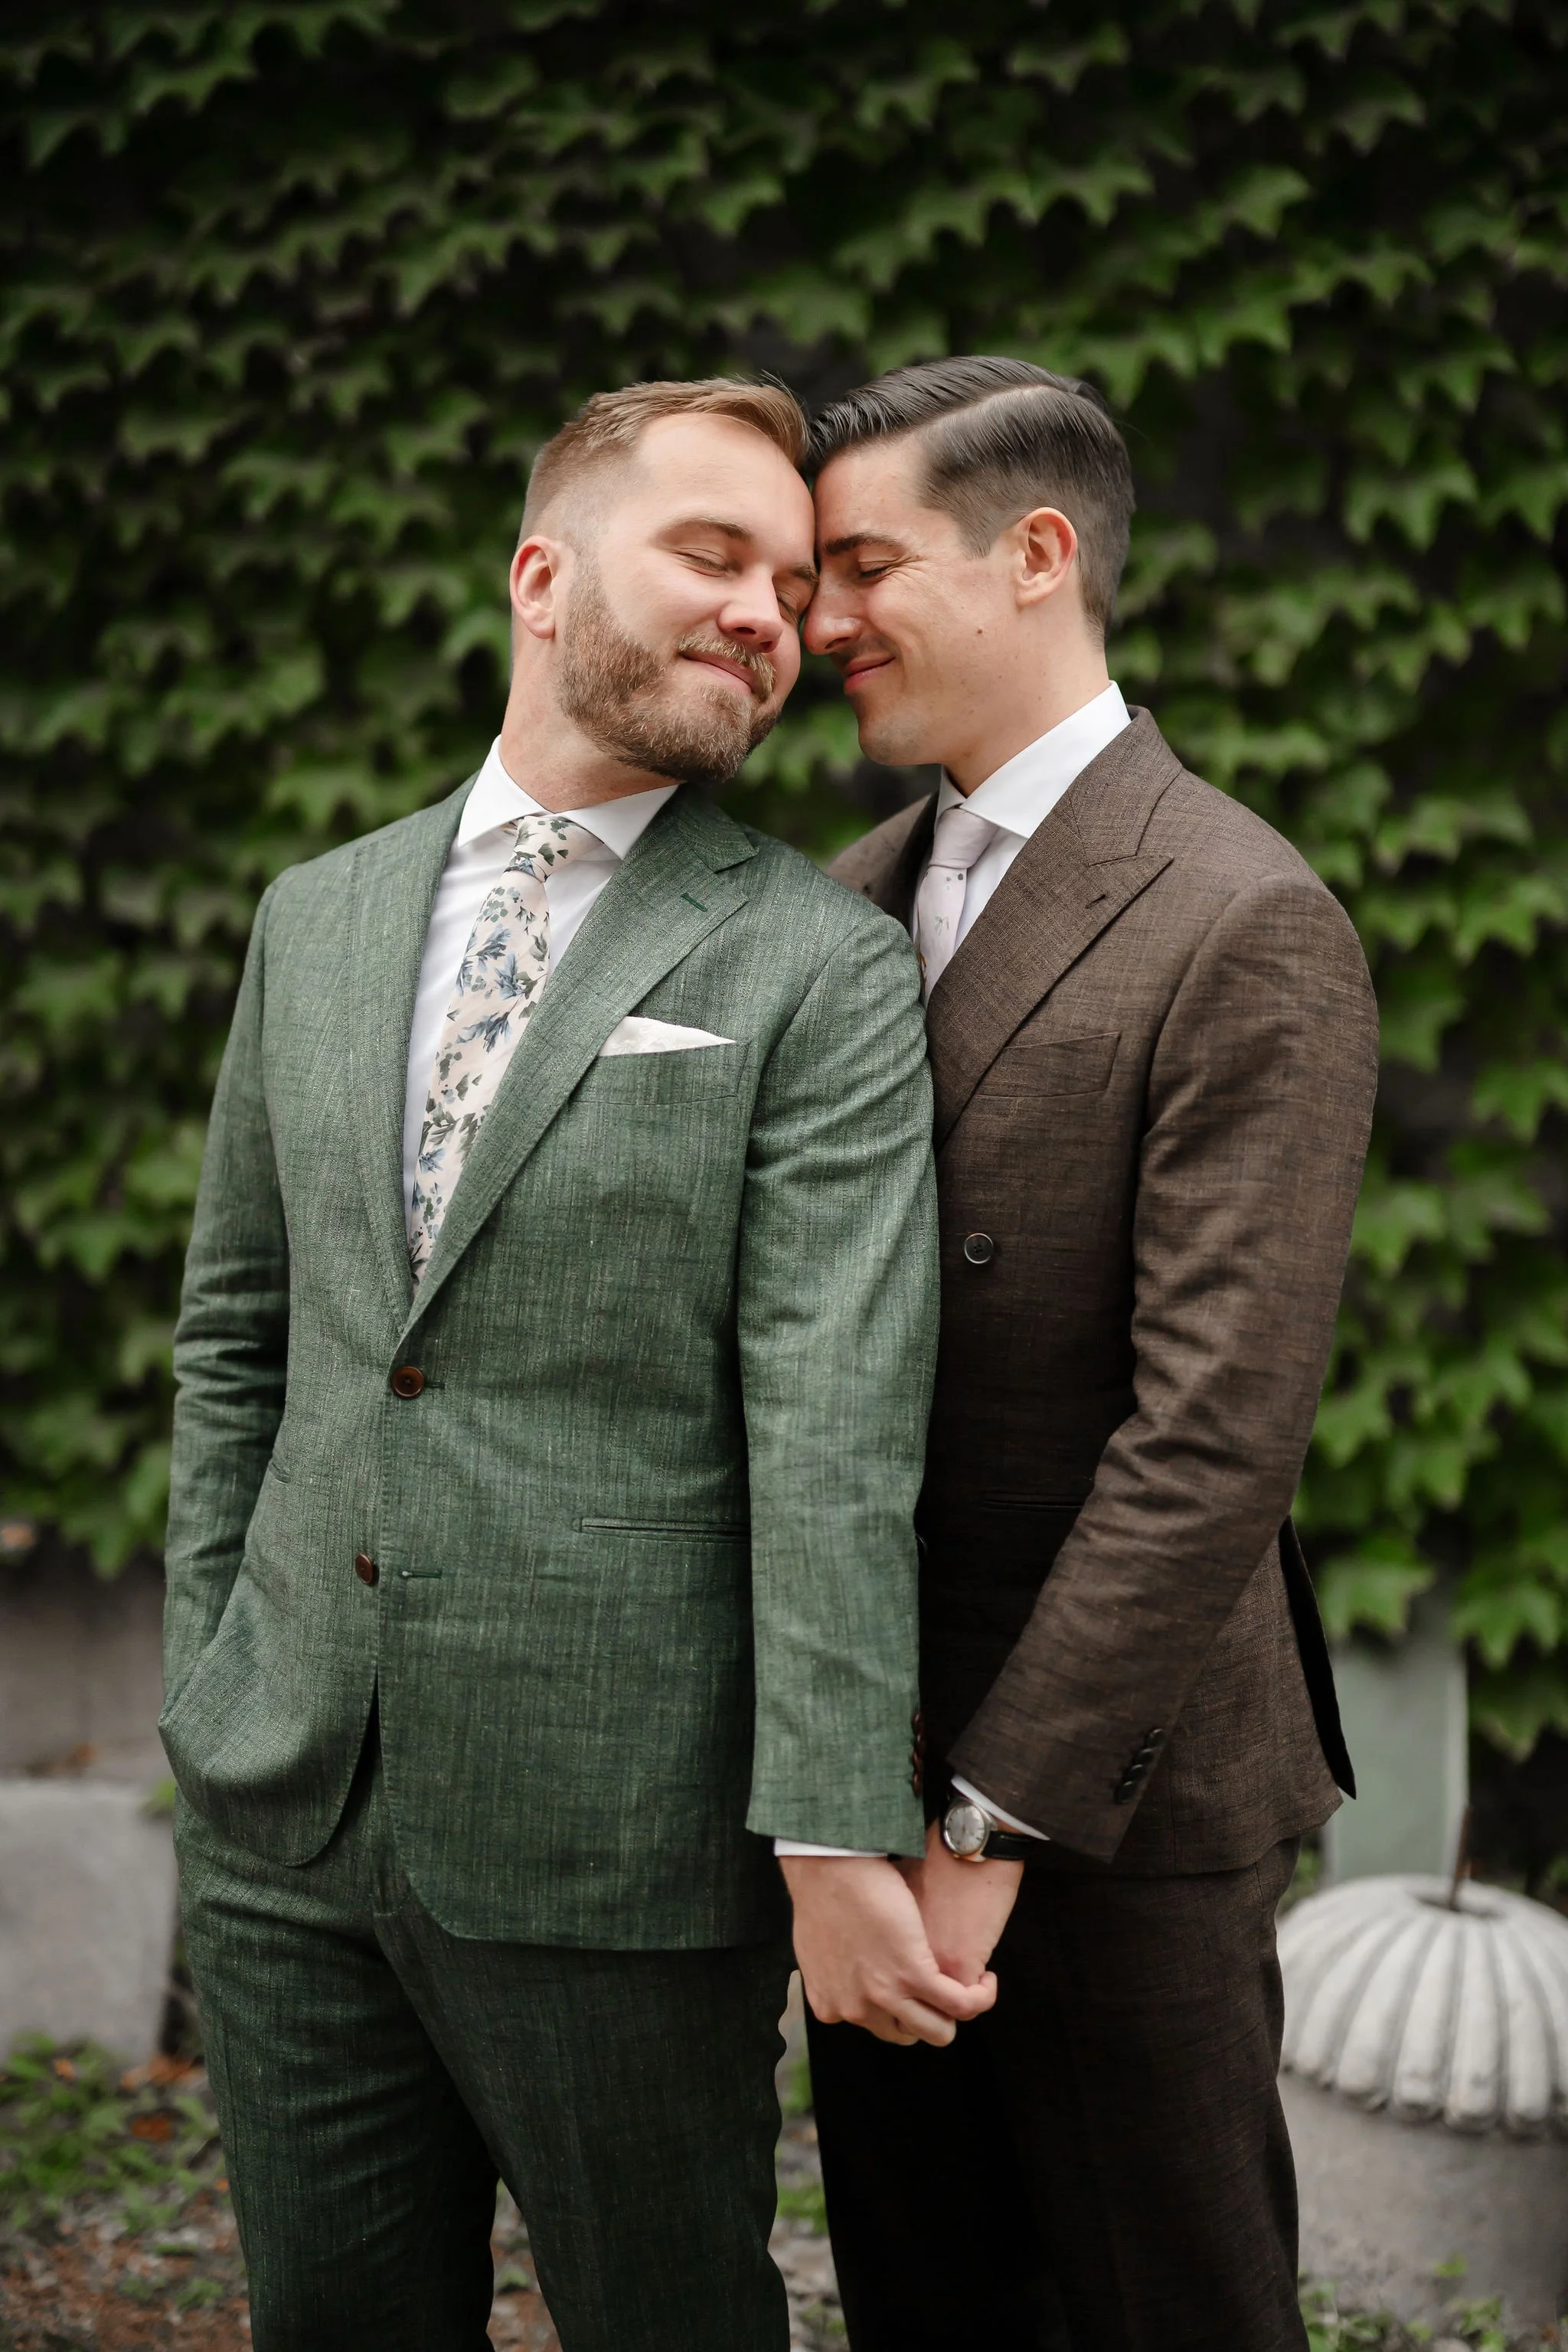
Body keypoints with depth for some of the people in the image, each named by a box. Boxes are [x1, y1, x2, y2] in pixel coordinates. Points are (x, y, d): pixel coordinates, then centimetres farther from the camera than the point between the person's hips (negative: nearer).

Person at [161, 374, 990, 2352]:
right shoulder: (317, 919, 10)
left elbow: (836, 1431, -14)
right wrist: (210, 1669, 10)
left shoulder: (820, 969, -6)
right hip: (284, 1811, 5)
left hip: (615, 1852, -4)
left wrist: (833, 1837, -19)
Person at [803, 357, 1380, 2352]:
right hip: (872, 1755, 7)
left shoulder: (1245, 932, -15)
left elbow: (1217, 1432, -20)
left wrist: (997, 1817, -19)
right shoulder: (857, 900, 9)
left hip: (1113, 1792, -7)